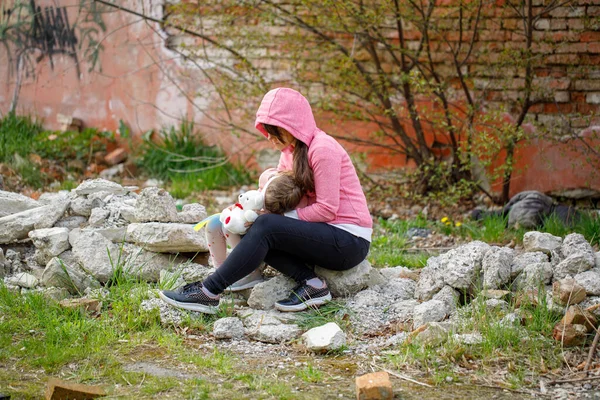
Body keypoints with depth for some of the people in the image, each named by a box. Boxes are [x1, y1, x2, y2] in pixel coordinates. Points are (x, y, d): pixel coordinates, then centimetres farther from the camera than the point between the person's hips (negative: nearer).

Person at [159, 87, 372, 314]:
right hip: (326, 236, 9)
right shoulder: (291, 150, 12)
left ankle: (208, 293, -22)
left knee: (266, 227, -24)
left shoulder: (322, 149, -15)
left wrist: (282, 217, -17)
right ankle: (310, 283, -16)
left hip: (350, 241, -9)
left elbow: (327, 209, -18)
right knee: (254, 234, -5)